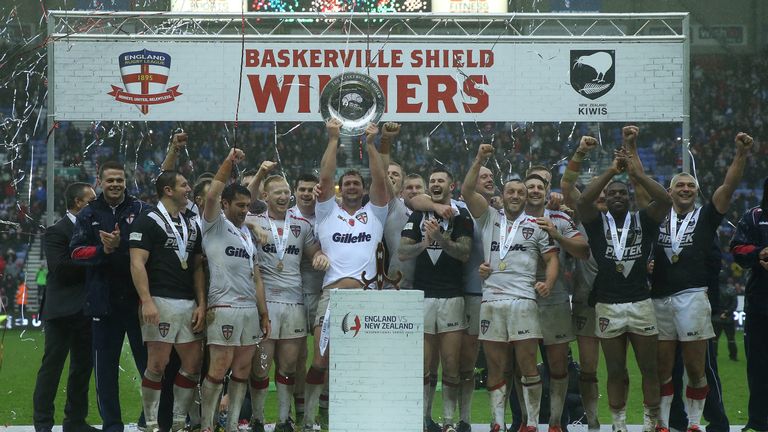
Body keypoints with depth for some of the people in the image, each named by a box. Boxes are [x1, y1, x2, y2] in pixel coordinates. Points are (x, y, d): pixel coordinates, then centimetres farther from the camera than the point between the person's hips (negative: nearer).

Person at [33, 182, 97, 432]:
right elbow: (60, 267, -19)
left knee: (83, 367, 11)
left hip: (86, 310, 8)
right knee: (52, 367, -3)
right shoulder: (57, 232, -8)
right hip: (63, 311, -7)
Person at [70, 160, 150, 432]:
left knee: (148, 360, -1)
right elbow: (77, 252, 1)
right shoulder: (89, 214, 10)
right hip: (104, 301, 2)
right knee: (105, 366, 5)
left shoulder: (141, 210, 4)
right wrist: (103, 250, -16)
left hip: (137, 298, -2)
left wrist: (119, 245, -18)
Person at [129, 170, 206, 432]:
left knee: (193, 363, 4)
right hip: (161, 302, -7)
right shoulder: (148, 221, -3)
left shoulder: (192, 224, 18)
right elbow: (137, 264, -10)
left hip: (189, 304, 7)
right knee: (158, 364, -7)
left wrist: (201, 304, 8)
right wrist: (147, 301, -19)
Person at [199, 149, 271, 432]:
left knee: (242, 369, 5)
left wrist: (264, 314, 15)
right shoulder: (215, 224, 1)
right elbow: (212, 196, -20)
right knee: (219, 368, -9)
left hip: (250, 308, 7)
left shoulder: (247, 233, 20)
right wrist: (229, 163, -23)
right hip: (224, 307, -7)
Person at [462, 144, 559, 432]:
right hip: (491, 301, 2)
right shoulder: (489, 218, 14)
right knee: (495, 367, 3)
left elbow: (552, 258, 8)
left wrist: (548, 284, -11)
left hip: (523, 300, -2)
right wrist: (479, 160, -5)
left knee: (527, 364, -5)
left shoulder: (536, 226, 10)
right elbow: (467, 191, 4)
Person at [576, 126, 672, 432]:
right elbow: (582, 201, -15)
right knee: (615, 372, 7)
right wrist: (612, 170, -21)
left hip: (641, 303, 0)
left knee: (649, 369, 4)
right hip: (608, 306, 0)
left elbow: (665, 200, -13)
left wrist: (637, 174, -23)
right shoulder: (598, 223, 5)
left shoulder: (643, 220, 5)